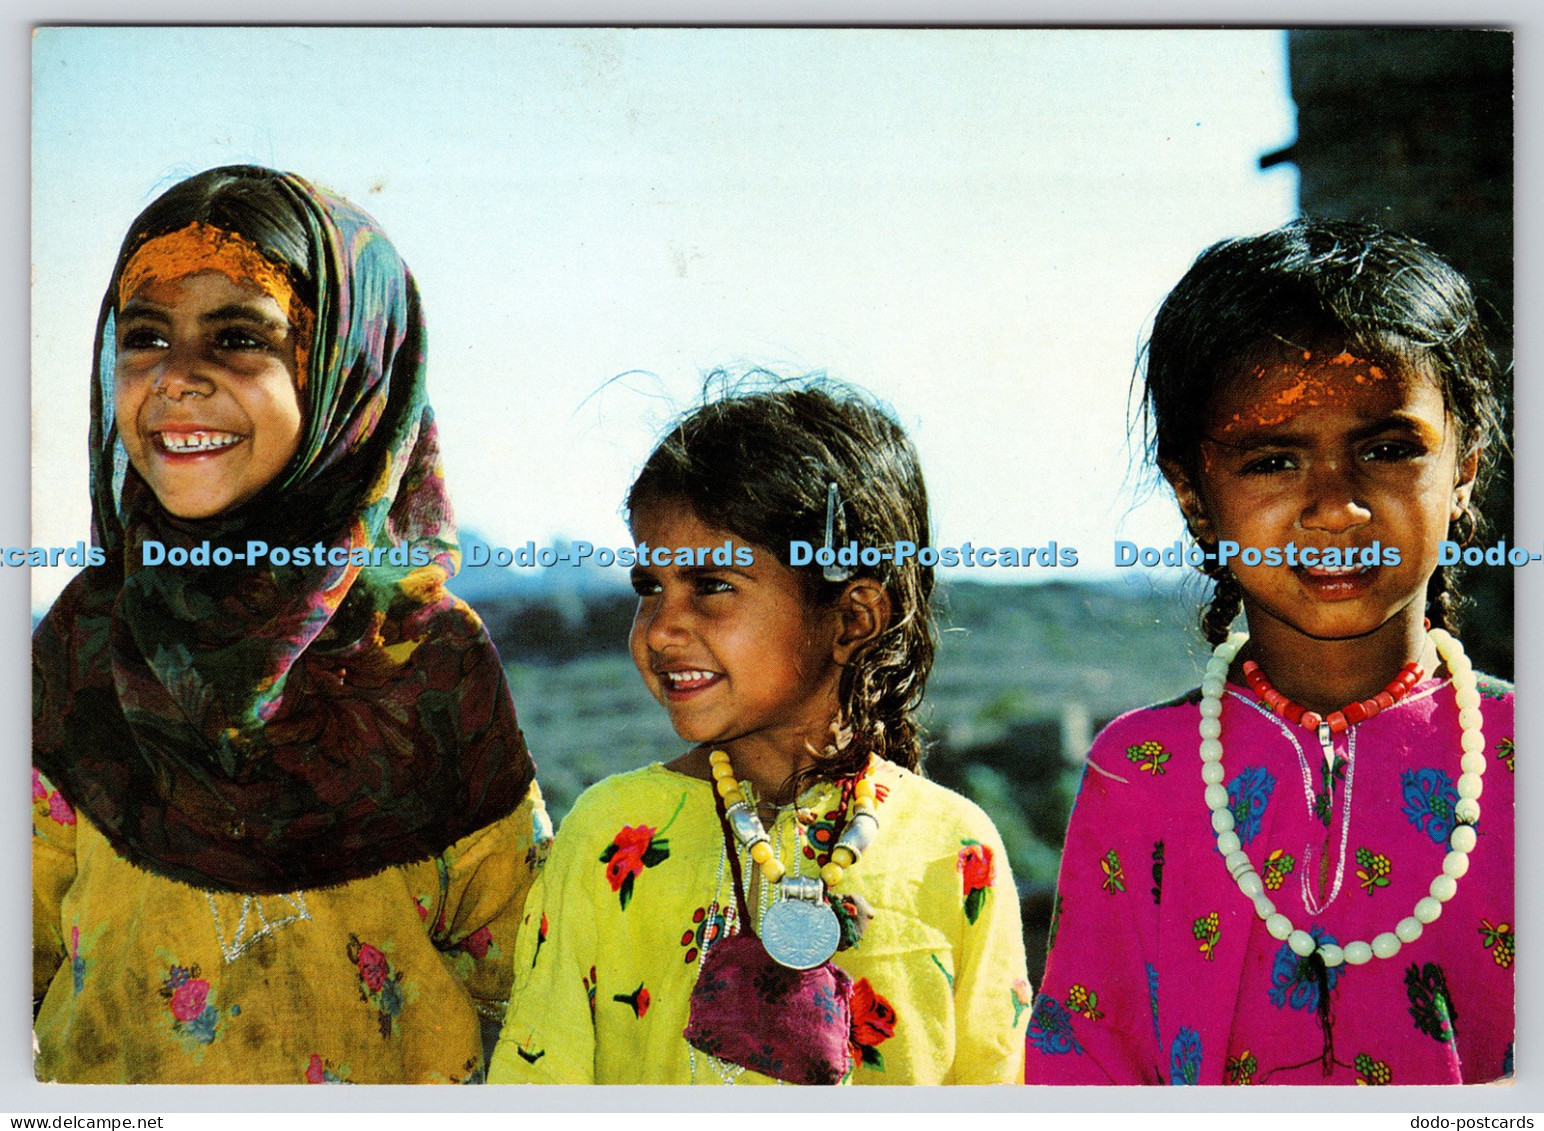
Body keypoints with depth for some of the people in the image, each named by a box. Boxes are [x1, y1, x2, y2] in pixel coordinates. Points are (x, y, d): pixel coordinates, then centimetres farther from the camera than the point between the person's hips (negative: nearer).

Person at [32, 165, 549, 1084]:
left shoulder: (435, 658, -15)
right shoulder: (84, 635, -8)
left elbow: (512, 966, -8)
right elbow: (24, 937, 2)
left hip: (378, 1077, -2)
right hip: (102, 1078, 2)